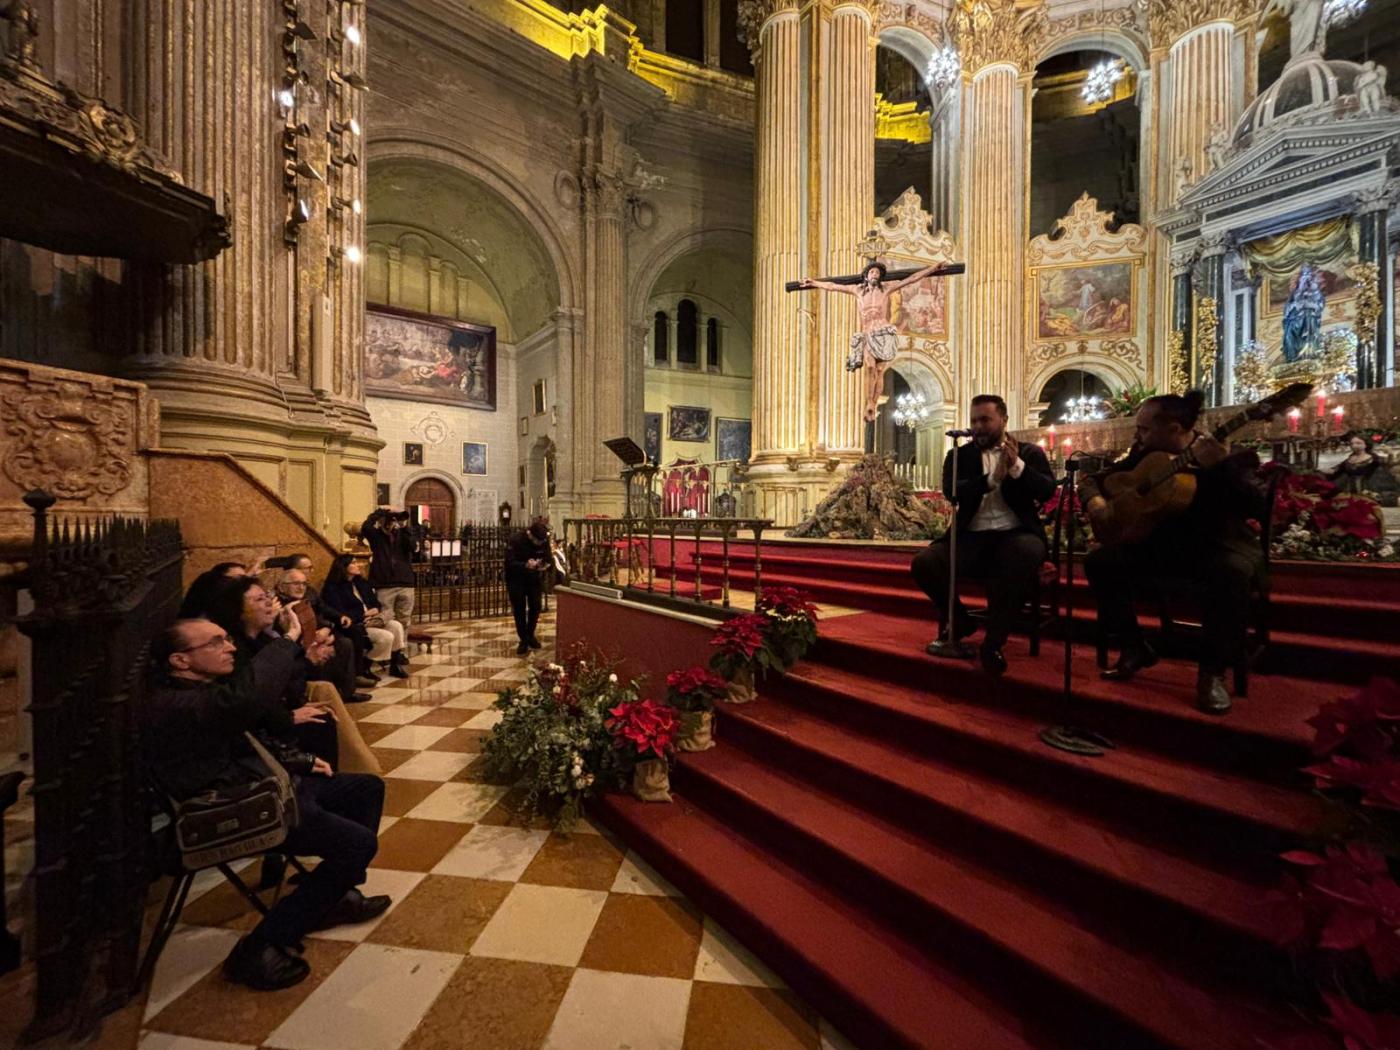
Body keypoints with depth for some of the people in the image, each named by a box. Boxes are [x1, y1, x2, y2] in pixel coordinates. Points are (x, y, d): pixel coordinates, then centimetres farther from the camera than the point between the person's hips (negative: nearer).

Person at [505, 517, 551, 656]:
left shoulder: (544, 542, -12)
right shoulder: (516, 542, -23)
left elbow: (547, 559, 2)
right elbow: (510, 563, -24)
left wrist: (544, 565, -21)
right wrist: (525, 565, -41)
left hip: (535, 581, 3)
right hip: (517, 581, -3)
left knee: (535, 608, 4)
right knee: (519, 610, 1)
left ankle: (530, 635, 25)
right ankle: (523, 640, 14)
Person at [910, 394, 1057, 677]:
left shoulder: (1030, 452, 13)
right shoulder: (960, 455, 14)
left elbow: (1047, 490, -3)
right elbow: (951, 491, -5)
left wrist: (1017, 466, -16)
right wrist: (992, 478, -17)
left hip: (1014, 535, -1)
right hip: (972, 537, 2)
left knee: (1029, 552, -37)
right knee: (923, 563, -23)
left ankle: (994, 640, -22)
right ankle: (959, 620, 8)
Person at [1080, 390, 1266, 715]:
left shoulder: (1227, 454, -11)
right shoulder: (1144, 455, 2)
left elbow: (1255, 507, -24)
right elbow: (1093, 479, 7)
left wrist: (1221, 465, -37)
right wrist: (1094, 500, -16)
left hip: (1218, 543, -4)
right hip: (1162, 544, 5)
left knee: (1234, 571, -38)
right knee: (1099, 562, -16)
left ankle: (1213, 670, -20)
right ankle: (1134, 649, -1)